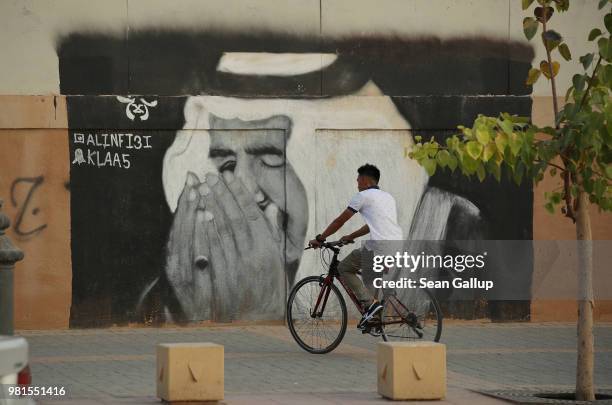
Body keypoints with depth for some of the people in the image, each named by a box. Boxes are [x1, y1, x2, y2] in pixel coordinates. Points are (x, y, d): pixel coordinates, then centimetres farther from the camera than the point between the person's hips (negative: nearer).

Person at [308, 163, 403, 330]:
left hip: (378, 247, -8)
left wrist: (319, 239, 15)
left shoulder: (363, 196, 3)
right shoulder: (388, 196, 26)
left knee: (344, 268, 7)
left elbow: (340, 221, 6)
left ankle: (369, 303, -5)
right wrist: (350, 237, 43)